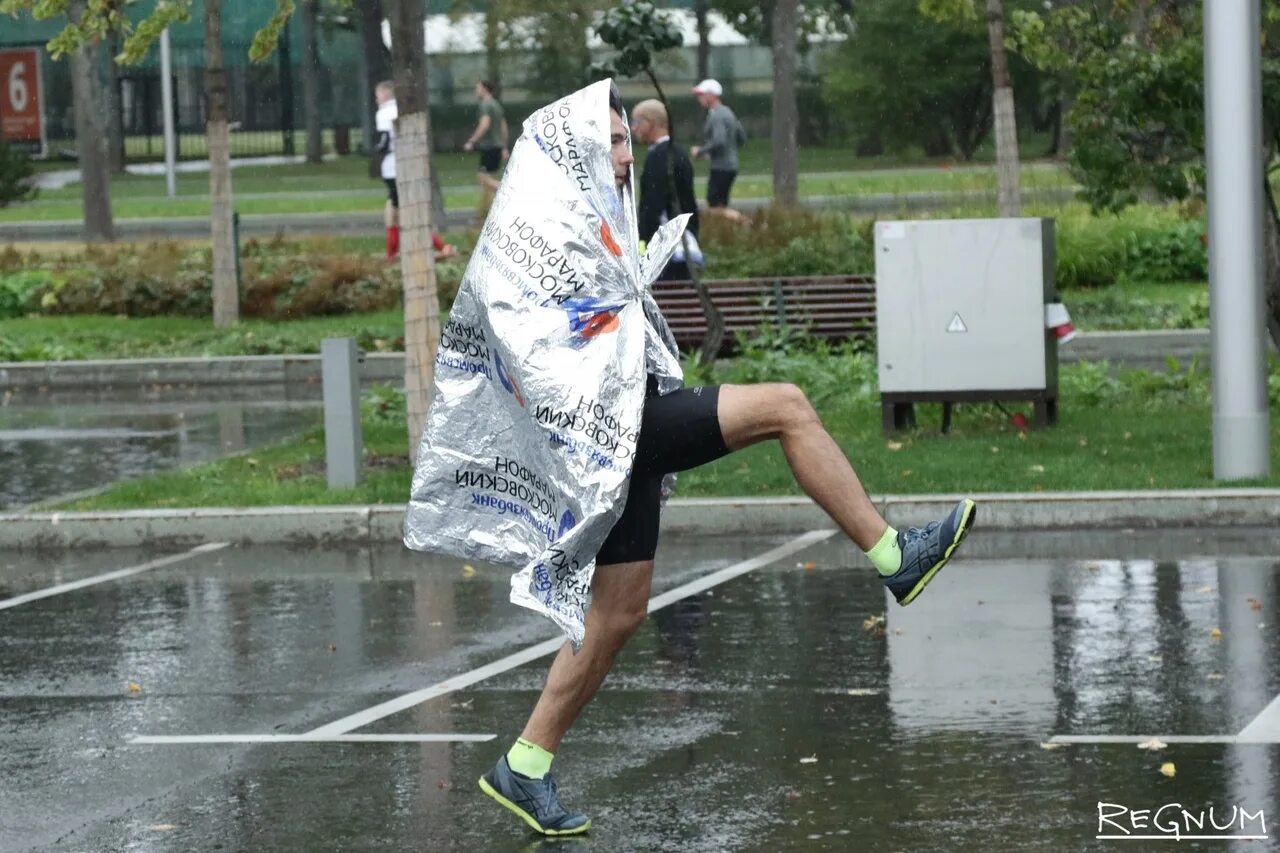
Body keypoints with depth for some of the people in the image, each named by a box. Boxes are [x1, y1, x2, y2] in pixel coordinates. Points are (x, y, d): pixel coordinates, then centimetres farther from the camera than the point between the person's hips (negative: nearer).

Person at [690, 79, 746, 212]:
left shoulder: (716, 116, -16)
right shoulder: (727, 112, 15)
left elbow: (719, 142, -28)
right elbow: (742, 138, 21)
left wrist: (700, 151, -12)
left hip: (721, 168, -10)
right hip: (731, 165, 10)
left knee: (713, 206, -9)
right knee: (722, 206, 14)